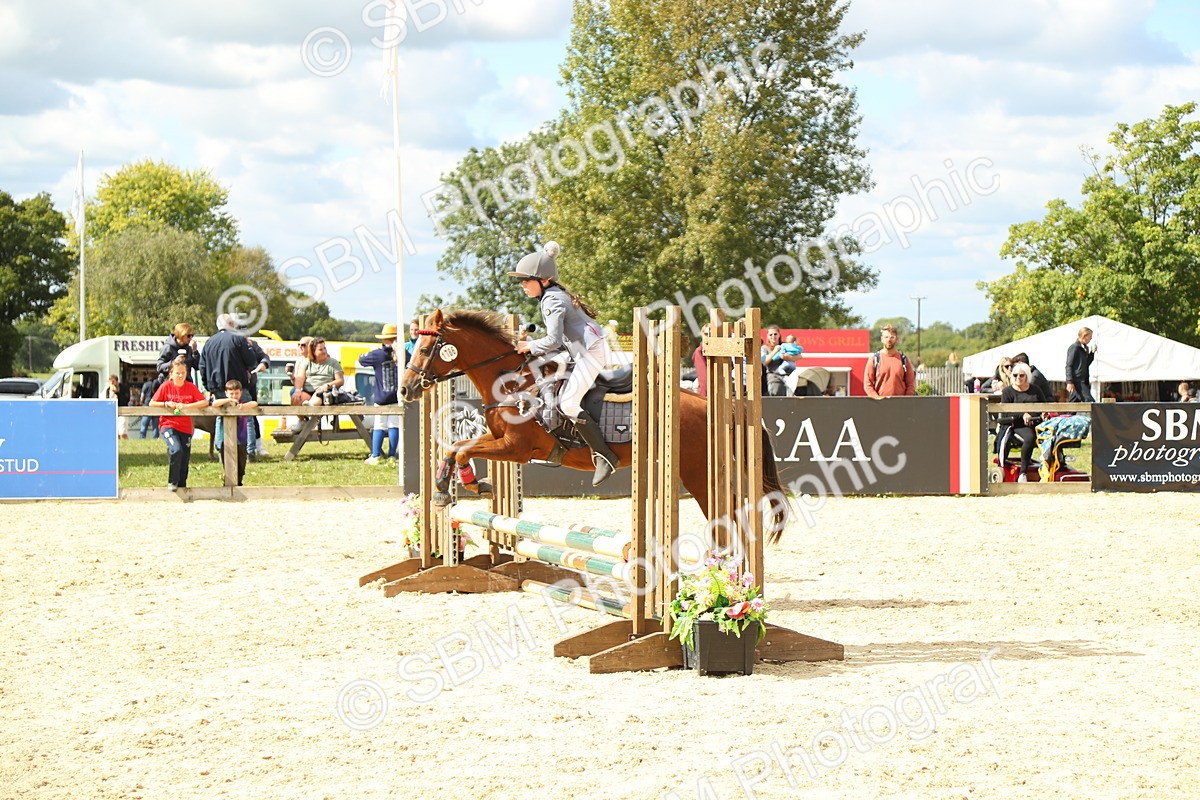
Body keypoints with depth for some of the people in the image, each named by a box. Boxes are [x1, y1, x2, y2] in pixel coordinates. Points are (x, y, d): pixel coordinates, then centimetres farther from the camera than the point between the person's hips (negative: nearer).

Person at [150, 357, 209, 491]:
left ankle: (182, 486, 22)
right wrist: (166, 404, -16)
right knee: (176, 451, -26)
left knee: (185, 459, 3)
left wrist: (185, 406, -18)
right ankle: (172, 482, -10)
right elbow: (152, 403, 1)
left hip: (186, 428, 3)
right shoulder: (166, 386, -3)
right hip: (168, 425, -3)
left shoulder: (191, 387, 0)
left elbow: (205, 402, -8)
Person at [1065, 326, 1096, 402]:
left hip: (1083, 381, 9)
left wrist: (1092, 352, 10)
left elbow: (1087, 364, 22)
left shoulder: (1084, 348, 16)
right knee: (1090, 401, -16)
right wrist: (1070, 382, -19)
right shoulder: (1074, 347, -10)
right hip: (1076, 381, -9)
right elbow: (1069, 365, -13)